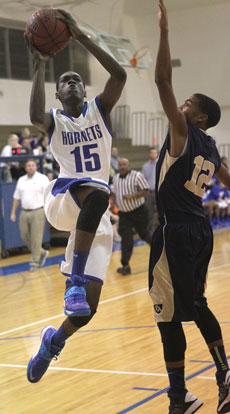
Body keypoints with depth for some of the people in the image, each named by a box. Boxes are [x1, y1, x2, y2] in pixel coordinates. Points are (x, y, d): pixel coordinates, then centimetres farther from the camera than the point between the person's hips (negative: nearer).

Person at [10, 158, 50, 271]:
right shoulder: (21, 180, 12)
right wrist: (13, 213, 10)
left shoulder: (42, 179, -3)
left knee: (36, 238, -4)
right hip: (24, 212, 5)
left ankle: (34, 262, 6)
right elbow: (16, 198, 15)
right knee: (25, 236, 8)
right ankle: (41, 253, 27)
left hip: (38, 212, -5)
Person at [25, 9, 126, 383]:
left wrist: (80, 36, -11)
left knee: (86, 310, -5)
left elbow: (120, 75, -8)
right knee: (98, 191, -40)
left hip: (96, 218, 2)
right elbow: (35, 117, -18)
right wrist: (40, 65, -13)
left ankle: (54, 340, 29)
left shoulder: (100, 109, 12)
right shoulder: (54, 121, 9)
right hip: (61, 199, -2)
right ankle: (75, 280, -34)